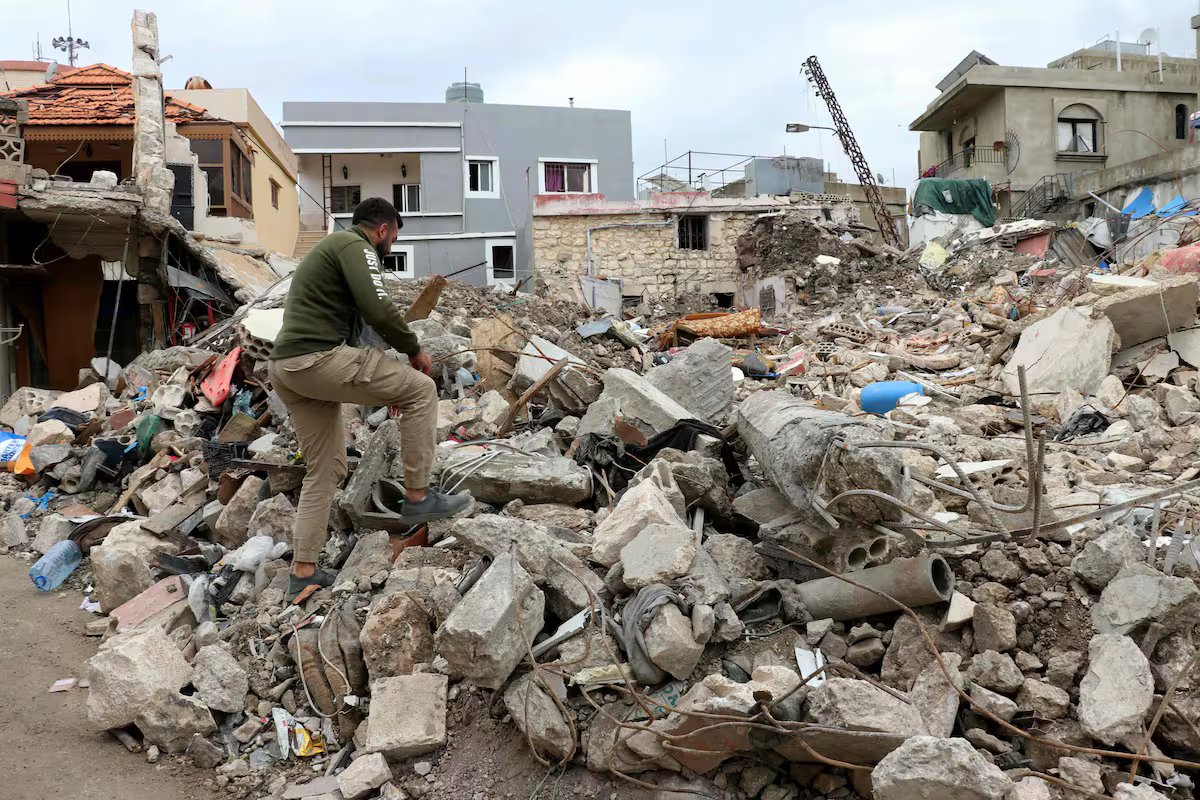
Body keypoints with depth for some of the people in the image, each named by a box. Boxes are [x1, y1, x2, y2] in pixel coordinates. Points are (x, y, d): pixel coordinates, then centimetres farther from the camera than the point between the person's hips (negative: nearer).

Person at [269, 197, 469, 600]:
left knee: (326, 468, 17)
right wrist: (414, 350, 2)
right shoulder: (355, 245, -1)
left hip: (285, 369, 10)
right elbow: (378, 310, -16)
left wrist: (383, 384, 34)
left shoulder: (332, 247, 31)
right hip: (317, 359, -10)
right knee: (421, 389, 0)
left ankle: (303, 572, 19)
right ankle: (418, 497, 4)